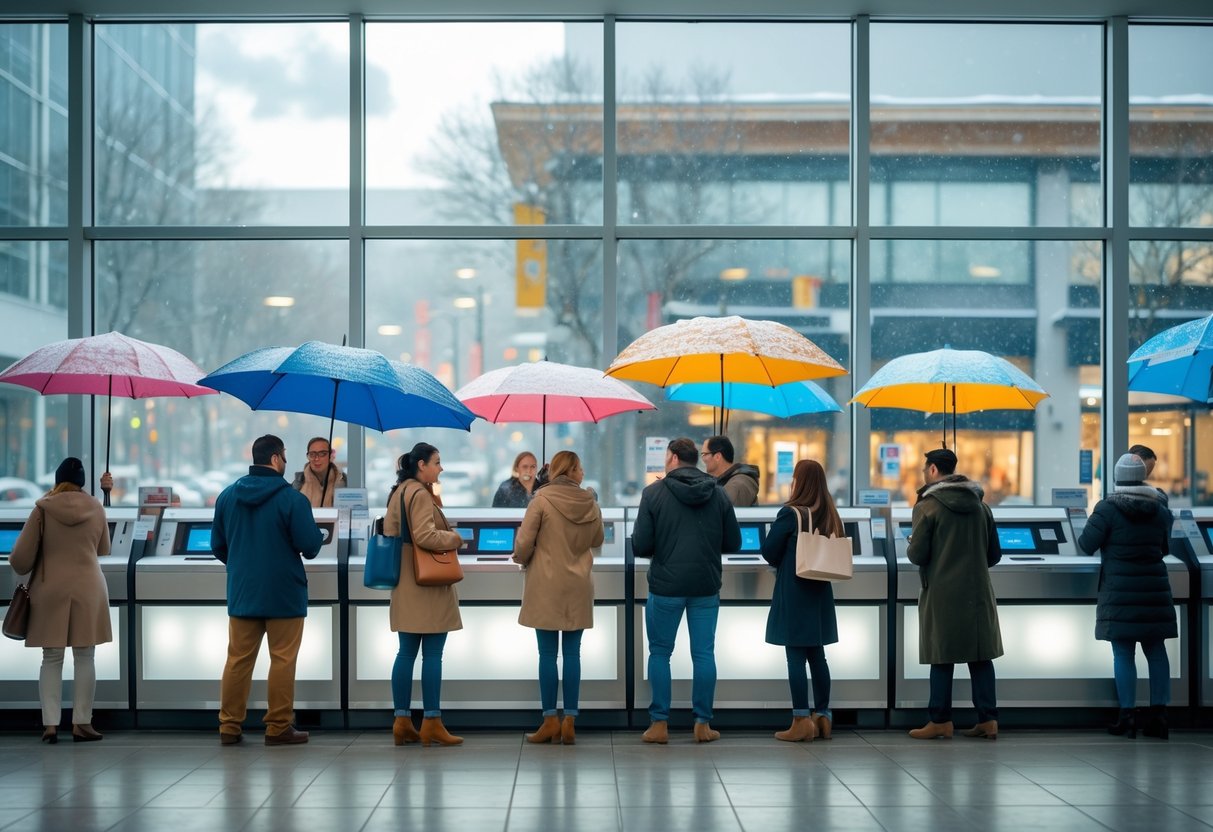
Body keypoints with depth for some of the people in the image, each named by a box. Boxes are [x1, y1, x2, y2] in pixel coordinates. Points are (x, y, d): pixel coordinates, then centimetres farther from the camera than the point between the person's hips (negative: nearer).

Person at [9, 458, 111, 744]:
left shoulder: (43, 509, -6)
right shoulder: (95, 508, -1)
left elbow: (20, 557, -4)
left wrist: (24, 571, 17)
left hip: (50, 591, 0)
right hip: (88, 589, 0)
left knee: (51, 658, 6)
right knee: (85, 657, 6)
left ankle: (50, 723, 2)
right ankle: (81, 723, 5)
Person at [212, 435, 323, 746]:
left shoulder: (227, 496, 3)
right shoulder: (292, 498, -14)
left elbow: (217, 545, 11)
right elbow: (310, 546, -15)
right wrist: (318, 534, 8)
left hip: (241, 592, 5)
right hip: (284, 593, -5)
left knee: (238, 659, 10)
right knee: (282, 661, 3)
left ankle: (230, 726, 12)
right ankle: (278, 727, 6)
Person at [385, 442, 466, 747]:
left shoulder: (398, 493, 15)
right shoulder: (421, 494, -14)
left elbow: (391, 533, 20)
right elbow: (424, 536, -24)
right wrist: (454, 538, -10)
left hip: (405, 586, 10)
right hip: (428, 585, -10)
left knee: (406, 652, 9)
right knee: (432, 654, -5)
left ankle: (402, 722, 10)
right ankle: (431, 722, -3)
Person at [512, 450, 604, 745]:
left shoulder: (542, 500, -11)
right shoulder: (590, 504, -1)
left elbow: (523, 543, -11)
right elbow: (597, 541, 15)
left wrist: (522, 559, 9)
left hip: (546, 586, -3)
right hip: (578, 587, 3)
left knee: (548, 654, 2)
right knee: (572, 654, 6)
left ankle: (550, 721, 5)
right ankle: (569, 721, 7)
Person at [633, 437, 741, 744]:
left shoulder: (654, 492, -7)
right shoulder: (718, 493, 2)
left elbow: (640, 546, -9)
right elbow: (733, 542, 5)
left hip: (666, 585, -2)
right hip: (706, 585, 2)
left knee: (660, 653, 9)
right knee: (703, 654, 8)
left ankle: (659, 724, 9)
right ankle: (703, 724, 11)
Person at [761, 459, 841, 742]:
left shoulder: (790, 513, -12)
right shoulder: (831, 516, 6)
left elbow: (769, 551, -8)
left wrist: (782, 565, 11)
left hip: (793, 592, -6)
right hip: (820, 592, 6)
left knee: (795, 656, -4)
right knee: (817, 655, 12)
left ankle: (801, 721, -5)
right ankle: (822, 717, 16)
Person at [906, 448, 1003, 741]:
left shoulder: (927, 506, -8)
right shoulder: (980, 506, 10)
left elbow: (917, 555, -11)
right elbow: (994, 554, 12)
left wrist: (912, 545, 11)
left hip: (942, 594, -5)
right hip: (978, 592, 5)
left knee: (942, 658, 1)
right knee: (981, 656, 7)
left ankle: (940, 721, 6)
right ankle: (988, 720, 7)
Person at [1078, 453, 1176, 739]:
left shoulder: (1108, 508, -10)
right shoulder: (1159, 509, 4)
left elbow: (1087, 544, -10)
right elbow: (1164, 548, 14)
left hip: (1120, 592, -4)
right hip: (1154, 588, 4)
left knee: (1123, 653, 1)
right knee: (1155, 650, 10)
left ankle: (1127, 716, 1)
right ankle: (1158, 714, 10)